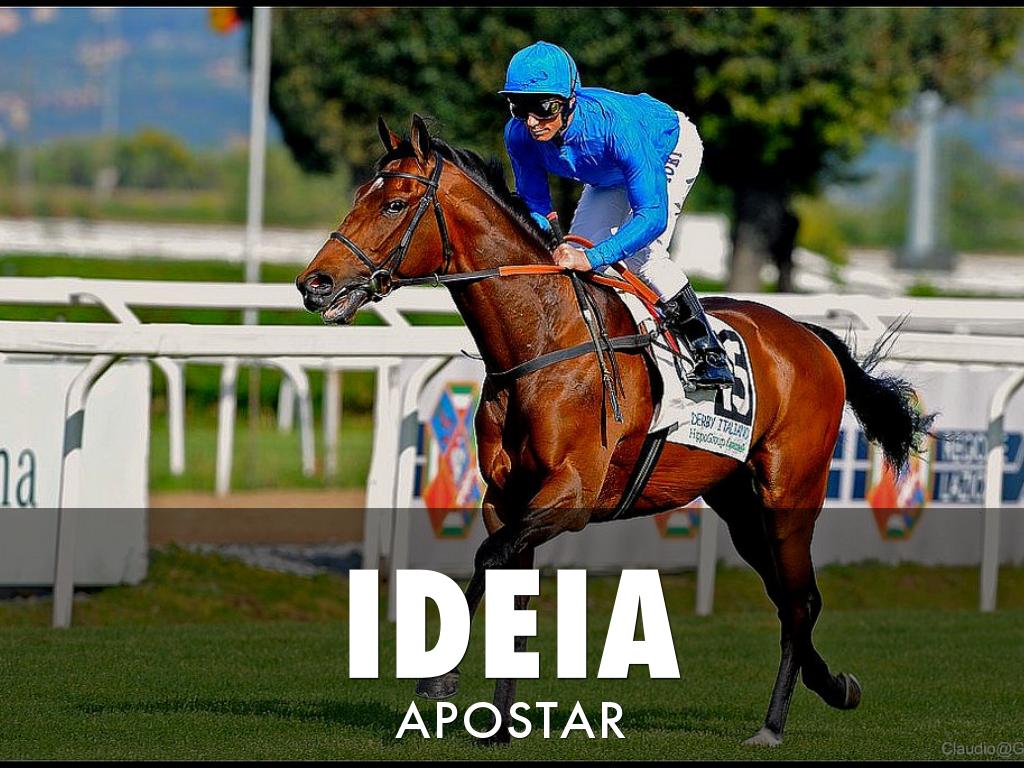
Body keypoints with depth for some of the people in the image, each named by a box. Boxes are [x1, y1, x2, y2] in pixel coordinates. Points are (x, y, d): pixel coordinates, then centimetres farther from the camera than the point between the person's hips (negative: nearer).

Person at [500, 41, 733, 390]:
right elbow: (533, 202, -14)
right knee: (573, 254, 0)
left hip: (672, 147, -6)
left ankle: (709, 352, -10)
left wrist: (592, 257, -57)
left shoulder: (615, 124, -46)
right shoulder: (520, 134, -30)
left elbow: (653, 215, -46)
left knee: (640, 254, -24)